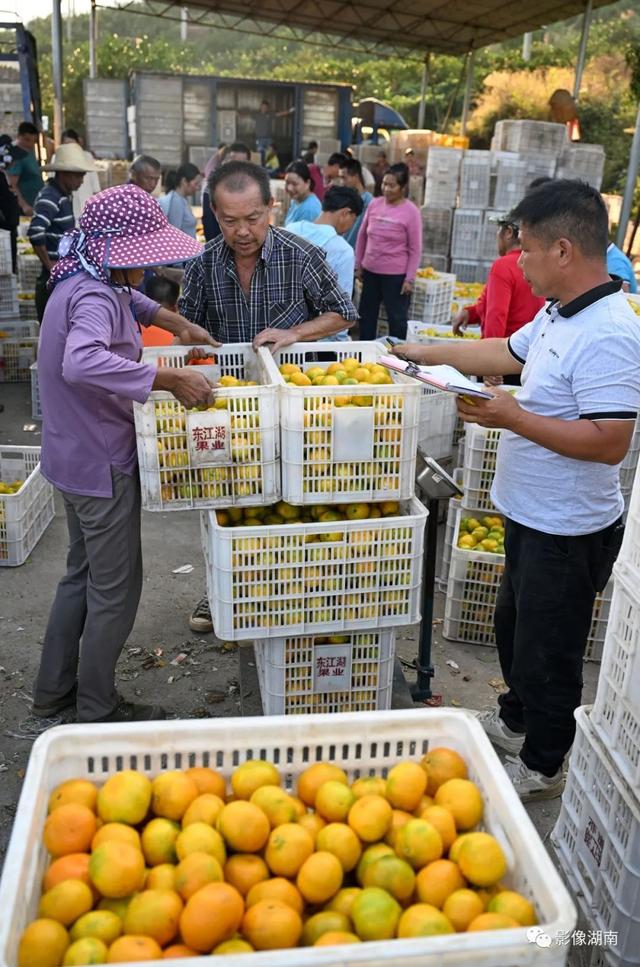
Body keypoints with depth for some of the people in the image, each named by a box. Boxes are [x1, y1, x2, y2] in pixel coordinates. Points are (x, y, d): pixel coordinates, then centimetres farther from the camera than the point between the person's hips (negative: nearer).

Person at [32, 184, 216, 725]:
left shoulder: (88, 282, 6)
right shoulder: (95, 298, -26)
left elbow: (128, 297, 30)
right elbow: (81, 363, -47)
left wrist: (175, 323, 17)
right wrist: (170, 379, -44)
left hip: (76, 458, 10)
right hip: (103, 467, -10)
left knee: (83, 574, 23)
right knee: (116, 590, 6)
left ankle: (54, 691, 37)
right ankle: (98, 710, 24)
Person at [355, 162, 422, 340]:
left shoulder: (411, 212, -10)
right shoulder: (374, 204, 2)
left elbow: (415, 249, -9)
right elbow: (362, 236, 11)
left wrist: (409, 279, -11)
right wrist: (358, 264, 10)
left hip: (396, 275, -5)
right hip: (370, 271, 5)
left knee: (397, 317, 4)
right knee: (366, 314, 14)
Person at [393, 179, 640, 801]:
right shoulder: (560, 315, 3)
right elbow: (508, 352, 18)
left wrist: (512, 417, -28)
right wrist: (427, 355, 19)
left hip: (568, 531, -10)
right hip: (532, 516, 10)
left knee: (547, 651, 9)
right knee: (514, 626, 27)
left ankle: (541, 767, 32)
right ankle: (514, 720, 50)